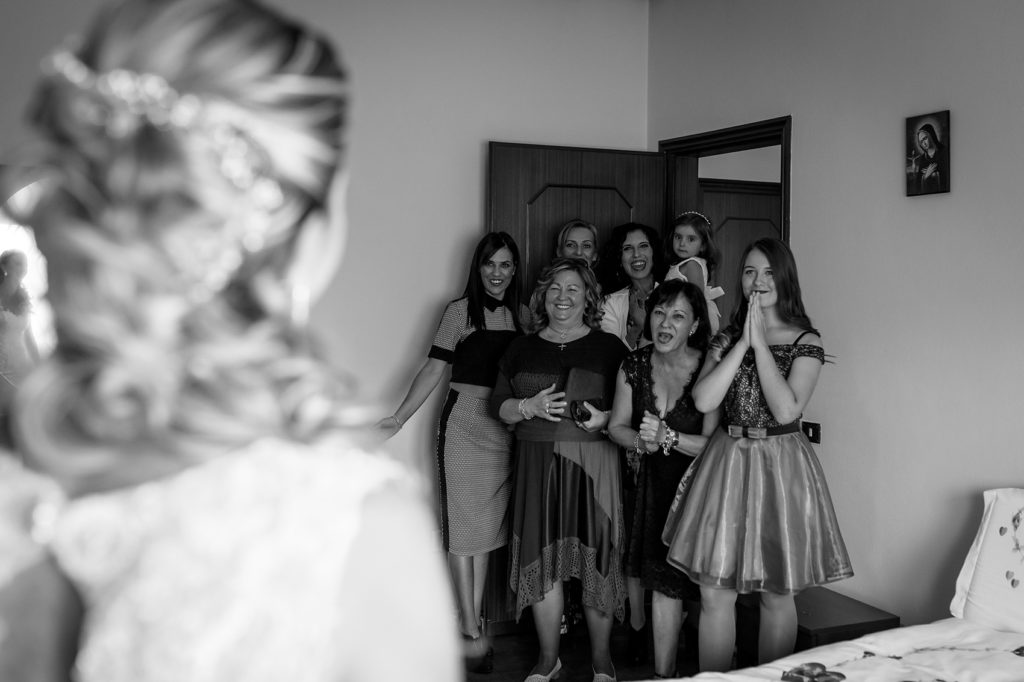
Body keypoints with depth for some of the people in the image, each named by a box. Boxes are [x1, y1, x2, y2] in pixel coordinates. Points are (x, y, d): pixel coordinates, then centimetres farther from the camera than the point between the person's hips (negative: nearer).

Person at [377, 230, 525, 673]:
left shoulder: (520, 315, 11)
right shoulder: (461, 310, -2)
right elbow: (434, 369, -6)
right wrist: (399, 417, -13)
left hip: (506, 430, 5)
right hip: (464, 424, -4)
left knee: (488, 525, 9)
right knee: (463, 526, -2)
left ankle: (472, 625, 19)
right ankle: (471, 633, 2)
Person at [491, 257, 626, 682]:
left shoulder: (609, 348, 4)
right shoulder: (521, 349, 12)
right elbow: (499, 405, 10)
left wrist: (605, 418, -15)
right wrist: (530, 407, -8)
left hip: (593, 464, -2)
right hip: (537, 465, 2)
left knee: (596, 560, 0)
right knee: (542, 559, 4)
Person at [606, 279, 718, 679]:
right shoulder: (634, 365, -4)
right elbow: (616, 427, 3)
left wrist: (668, 438, -28)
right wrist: (643, 441, -16)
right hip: (653, 484, 4)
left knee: (669, 585, 1)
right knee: (661, 582, 8)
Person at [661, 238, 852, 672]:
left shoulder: (806, 343, -3)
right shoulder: (726, 339, 6)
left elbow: (786, 410, -17)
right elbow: (703, 401, -9)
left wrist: (760, 343, -15)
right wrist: (743, 341, -10)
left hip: (780, 465, -2)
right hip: (726, 461, 3)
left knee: (777, 596, 8)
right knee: (714, 592, 4)